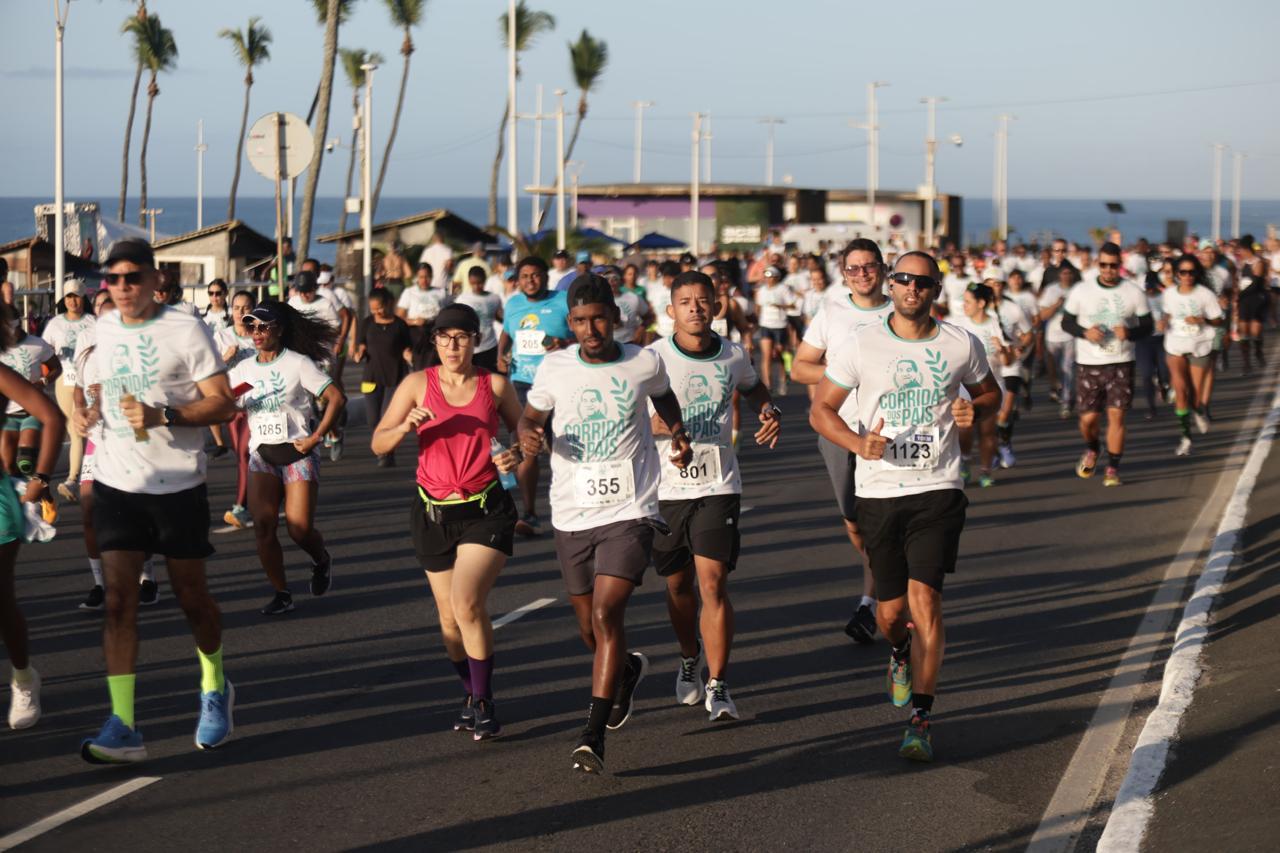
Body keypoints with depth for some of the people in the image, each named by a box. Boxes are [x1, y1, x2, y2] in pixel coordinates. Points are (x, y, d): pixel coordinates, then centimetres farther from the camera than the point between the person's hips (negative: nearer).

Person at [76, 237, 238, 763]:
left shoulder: (186, 331, -8)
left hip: (178, 483, -3)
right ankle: (122, 728, -10)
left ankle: (214, 689, 37)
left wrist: (163, 415, -23)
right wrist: (89, 413, 2)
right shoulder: (101, 330, 7)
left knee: (190, 596, 8)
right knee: (119, 600, -7)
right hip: (117, 482, 3)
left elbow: (223, 405, -10)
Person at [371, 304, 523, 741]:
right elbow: (379, 444, 0)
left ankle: (483, 701, -7)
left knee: (467, 601, -20)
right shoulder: (419, 384, 2)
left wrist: (516, 454, -9)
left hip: (486, 511, -2)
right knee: (449, 616, 9)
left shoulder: (495, 386, 1)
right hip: (433, 512, 2)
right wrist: (405, 426, -21)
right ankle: (471, 693, 31)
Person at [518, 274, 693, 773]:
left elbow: (664, 396, 21)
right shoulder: (554, 368, -2)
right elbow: (531, 415, 13)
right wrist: (529, 435, -9)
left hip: (630, 512, -3)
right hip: (572, 515, 3)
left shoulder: (645, 363, -2)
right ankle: (628, 670, 48)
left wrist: (678, 433, 5)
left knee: (606, 614, -19)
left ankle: (594, 736, -16)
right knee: (590, 629, 12)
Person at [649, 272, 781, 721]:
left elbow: (754, 388, 25)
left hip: (718, 485, 0)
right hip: (666, 485, 0)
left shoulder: (734, 356, 2)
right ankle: (689, 661, 39)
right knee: (679, 585, 13)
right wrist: (653, 425, -26)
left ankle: (717, 685, -4)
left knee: (713, 583, -11)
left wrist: (769, 412, 5)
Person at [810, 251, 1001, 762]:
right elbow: (821, 410, 2)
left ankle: (921, 720, -8)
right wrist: (859, 443, -16)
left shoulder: (961, 346, 2)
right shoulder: (863, 345, -1)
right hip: (879, 492, 1)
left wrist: (974, 412, -5)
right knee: (891, 608, 8)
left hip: (938, 490, -1)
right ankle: (900, 655, 46)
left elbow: (990, 393, 19)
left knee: (924, 599, -13)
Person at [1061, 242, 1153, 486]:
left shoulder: (1134, 292, -1)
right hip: (1088, 364, 1)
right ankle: (1092, 450, 34)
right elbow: (1066, 322, 6)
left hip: (1121, 363, 0)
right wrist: (1085, 332, -15)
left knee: (1116, 415, -7)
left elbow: (1147, 326, 4)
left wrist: (1129, 333, -18)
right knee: (1089, 417, 2)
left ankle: (1113, 468, 5)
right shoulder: (1081, 291, 0)